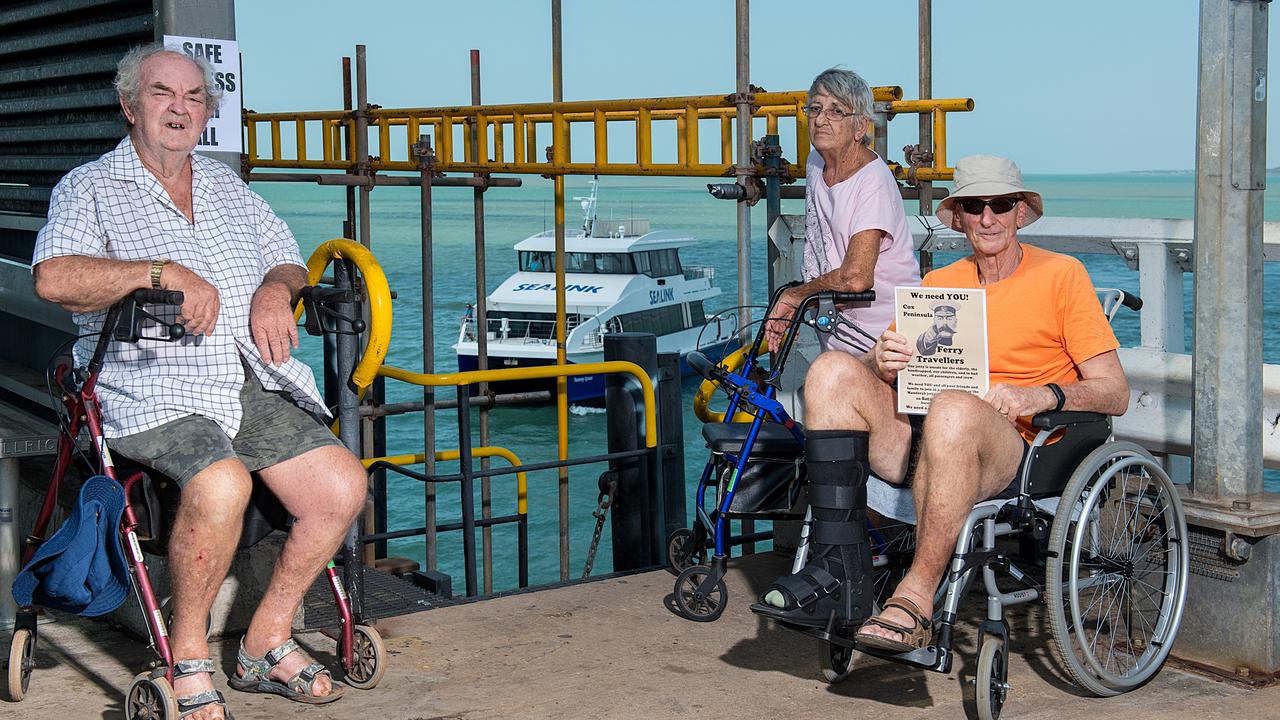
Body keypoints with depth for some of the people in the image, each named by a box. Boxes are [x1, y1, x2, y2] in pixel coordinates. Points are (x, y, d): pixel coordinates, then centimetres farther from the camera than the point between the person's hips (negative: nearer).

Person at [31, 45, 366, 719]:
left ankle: (266, 643, 6)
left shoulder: (224, 183, 23)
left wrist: (275, 290, 1)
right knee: (221, 484, -34)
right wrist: (164, 273, -20)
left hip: (254, 379, 6)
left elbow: (289, 259, 25)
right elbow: (54, 278, -13)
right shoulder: (89, 189, 5)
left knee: (342, 487, -13)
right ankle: (188, 656, -10)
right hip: (153, 388, -6)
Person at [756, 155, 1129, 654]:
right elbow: (886, 365, 14)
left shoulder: (1061, 275, 7)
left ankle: (916, 597, -34)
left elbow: (1115, 393, 1)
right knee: (833, 371, -17)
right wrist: (883, 364, -11)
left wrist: (1042, 396, -18)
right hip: (922, 445, 5)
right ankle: (839, 572, -25)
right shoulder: (939, 284, 21)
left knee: (954, 408, -38)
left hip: (1010, 453, -5)